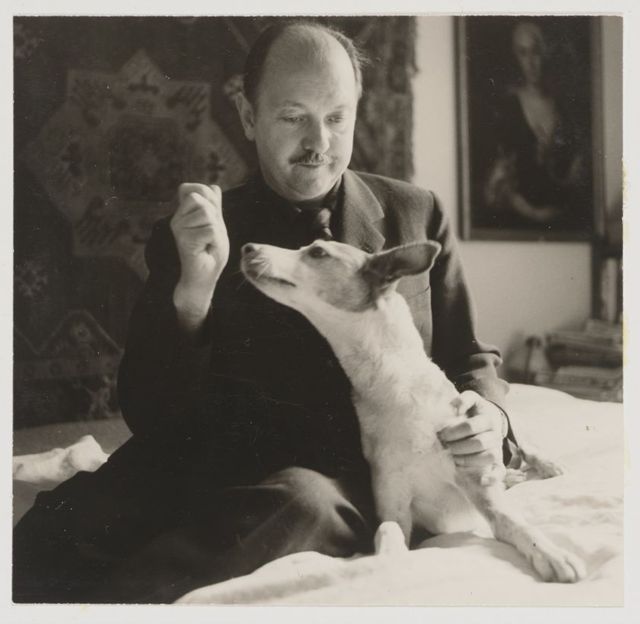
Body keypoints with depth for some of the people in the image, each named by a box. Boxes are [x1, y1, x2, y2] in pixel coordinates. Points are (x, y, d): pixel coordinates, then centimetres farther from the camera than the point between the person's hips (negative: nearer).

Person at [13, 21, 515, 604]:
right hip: (217, 470, -1)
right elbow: (150, 419, 1)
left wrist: (489, 415, -7)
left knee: (300, 501, -35)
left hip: (350, 487, 2)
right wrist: (193, 288, -16)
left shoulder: (416, 215, 10)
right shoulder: (194, 233, 6)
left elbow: (470, 359, 17)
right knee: (64, 525, -33)